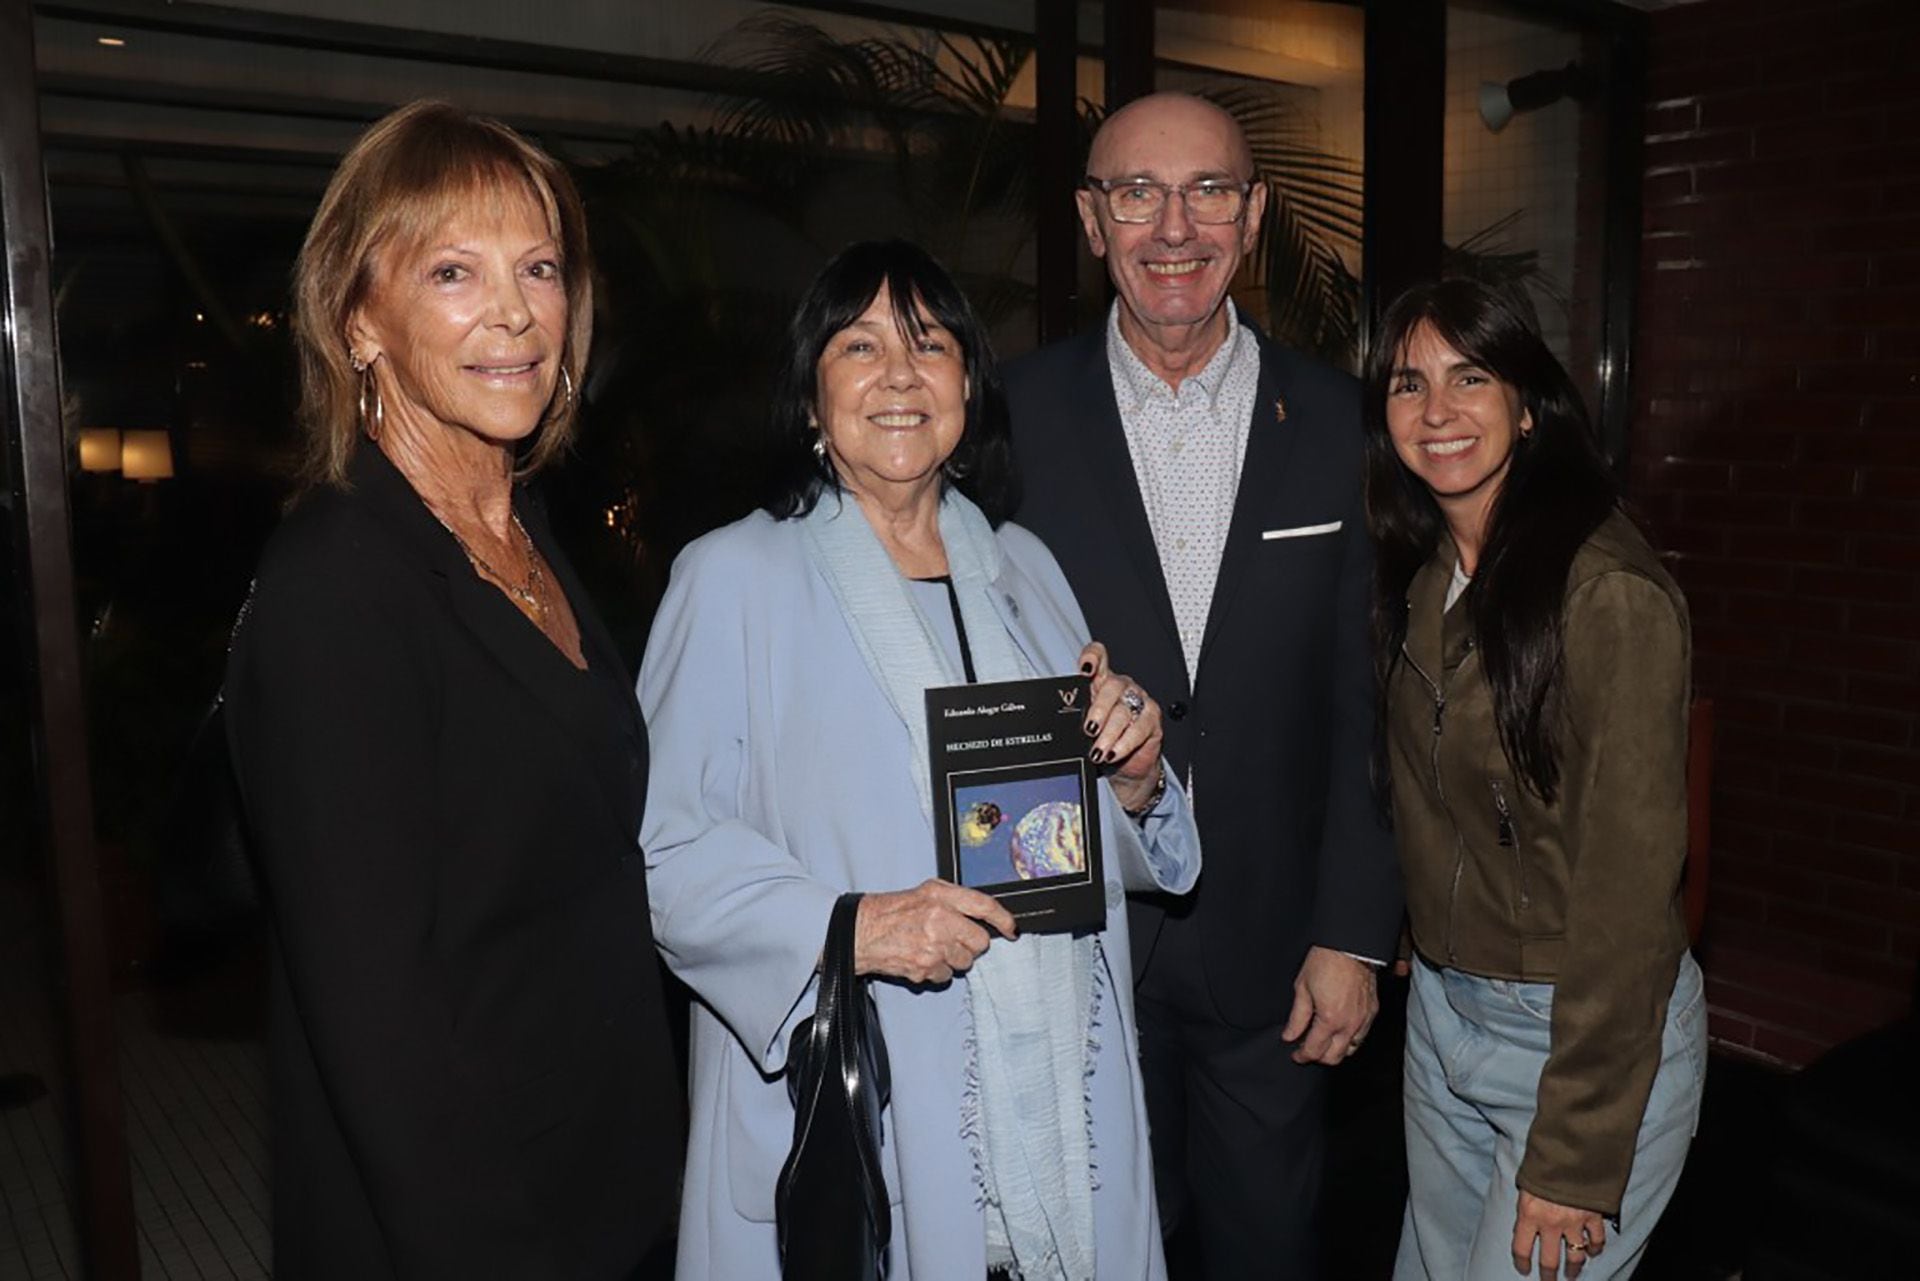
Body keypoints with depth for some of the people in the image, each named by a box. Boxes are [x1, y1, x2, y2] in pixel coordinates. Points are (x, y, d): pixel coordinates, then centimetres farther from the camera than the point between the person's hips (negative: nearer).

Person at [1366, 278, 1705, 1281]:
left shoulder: (1611, 593, -21)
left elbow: (1629, 880, -21)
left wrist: (1578, 1155, -18)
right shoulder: (1421, 577, 3)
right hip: (1441, 1006, 7)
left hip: (1593, 1034, -7)